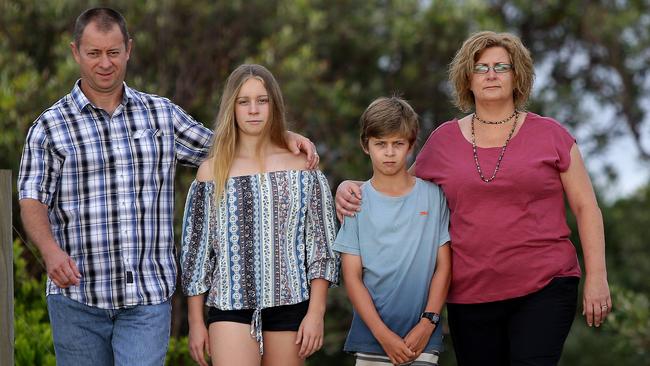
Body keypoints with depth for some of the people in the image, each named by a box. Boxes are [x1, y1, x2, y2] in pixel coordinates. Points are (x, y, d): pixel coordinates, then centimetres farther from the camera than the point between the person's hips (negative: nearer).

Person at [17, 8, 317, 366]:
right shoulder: (50, 126, 3)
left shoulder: (162, 114, 10)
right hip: (76, 297, -1)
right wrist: (51, 251, -23)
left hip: (148, 296, 1)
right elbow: (32, 201, -4)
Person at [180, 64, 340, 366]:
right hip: (230, 307, -1)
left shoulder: (302, 168, 6)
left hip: (290, 307, 1)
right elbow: (195, 250, 8)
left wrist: (316, 312, -3)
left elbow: (321, 246, 5)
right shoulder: (212, 172, 6)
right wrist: (195, 322, 5)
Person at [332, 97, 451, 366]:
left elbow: (443, 266, 5)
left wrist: (428, 323, -6)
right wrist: (383, 334, -8)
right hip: (372, 338, 0)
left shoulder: (433, 195, 5)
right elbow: (352, 276, 0)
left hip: (423, 337, 0)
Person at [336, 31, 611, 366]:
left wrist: (596, 276, -1)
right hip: (470, 295, 3)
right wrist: (351, 188, 5)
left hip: (544, 287, -2)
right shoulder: (444, 140, 9)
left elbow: (585, 207, 5)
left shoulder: (549, 135, 4)